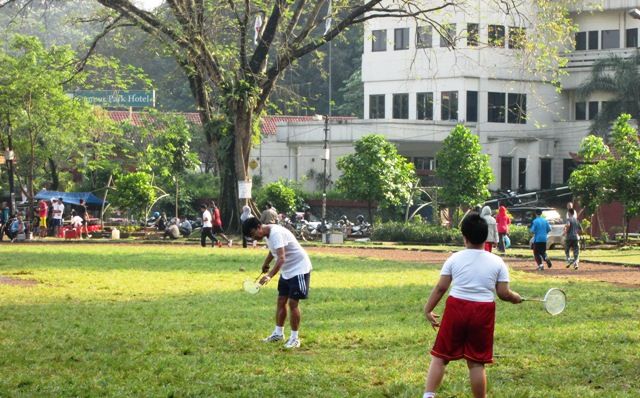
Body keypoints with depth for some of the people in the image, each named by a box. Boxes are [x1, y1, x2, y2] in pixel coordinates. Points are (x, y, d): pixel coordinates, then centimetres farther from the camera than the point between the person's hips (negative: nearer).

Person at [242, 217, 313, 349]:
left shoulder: (276, 233, -29)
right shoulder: (268, 233, 1)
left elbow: (281, 258, -40)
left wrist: (269, 276, -50)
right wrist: (266, 264, 21)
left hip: (299, 269, -9)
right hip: (286, 271, 9)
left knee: (293, 303, -9)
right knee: (281, 302, 10)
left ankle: (294, 338, -1)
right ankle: (278, 333, 21)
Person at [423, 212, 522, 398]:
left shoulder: (454, 259, 0)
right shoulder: (497, 262, 1)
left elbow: (440, 287, -1)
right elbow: (504, 293, -2)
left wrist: (428, 310, 6)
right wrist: (516, 298, 19)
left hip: (456, 308, 0)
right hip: (483, 313, 0)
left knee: (439, 357, 7)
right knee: (476, 363, 7)